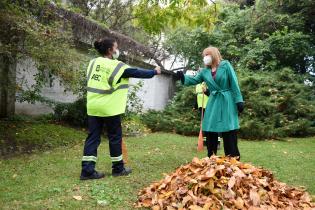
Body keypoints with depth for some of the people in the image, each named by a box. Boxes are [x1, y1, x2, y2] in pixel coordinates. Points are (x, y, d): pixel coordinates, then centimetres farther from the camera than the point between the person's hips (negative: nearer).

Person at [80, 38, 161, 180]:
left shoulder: (93, 63, 9)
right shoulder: (115, 66, -10)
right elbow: (136, 72, -5)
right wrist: (154, 72, 7)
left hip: (93, 106, 6)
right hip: (109, 108, -6)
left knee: (93, 137, 7)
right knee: (115, 138, 7)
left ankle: (87, 170, 5)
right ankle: (118, 168, 19)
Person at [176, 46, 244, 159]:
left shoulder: (225, 65, -2)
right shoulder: (205, 71, 11)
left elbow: (234, 83, -6)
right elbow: (194, 80, 9)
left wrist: (238, 100, -11)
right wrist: (183, 77, -10)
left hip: (227, 102, -5)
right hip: (213, 103, 5)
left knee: (229, 134, -3)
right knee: (210, 132, 6)